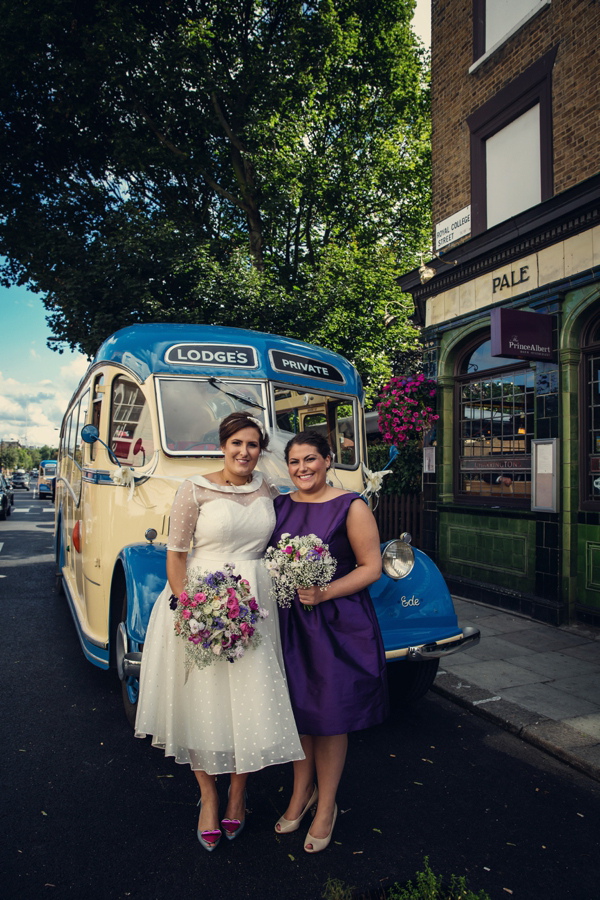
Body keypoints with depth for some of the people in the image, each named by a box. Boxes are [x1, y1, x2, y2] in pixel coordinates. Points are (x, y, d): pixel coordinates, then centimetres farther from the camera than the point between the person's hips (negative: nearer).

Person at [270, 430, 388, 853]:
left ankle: (326, 807, 30)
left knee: (330, 713, 8)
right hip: (288, 622, 4)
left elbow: (371, 566, -11)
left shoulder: (351, 507, -10)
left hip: (338, 623, -4)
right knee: (297, 708, 15)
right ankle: (302, 791, 39)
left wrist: (325, 593, -22)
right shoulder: (280, 505, 5)